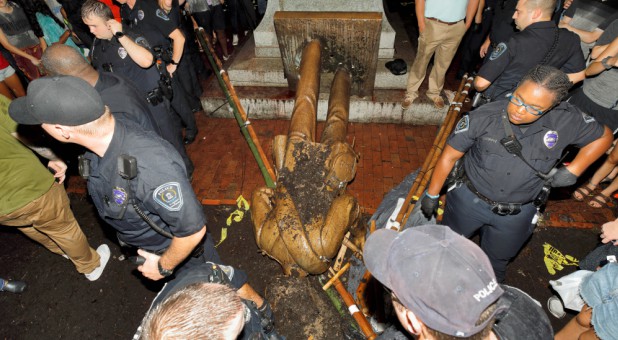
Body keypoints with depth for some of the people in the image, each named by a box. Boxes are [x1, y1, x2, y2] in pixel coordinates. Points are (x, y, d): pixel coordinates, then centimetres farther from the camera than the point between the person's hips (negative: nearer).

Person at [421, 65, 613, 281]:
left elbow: (603, 136, 3)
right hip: (469, 200, -1)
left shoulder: (566, 121, -17)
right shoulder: (484, 117, -23)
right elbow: (449, 156, -14)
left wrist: (573, 170, -10)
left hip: (516, 215, 1)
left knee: (496, 261, 25)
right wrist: (432, 195, -7)